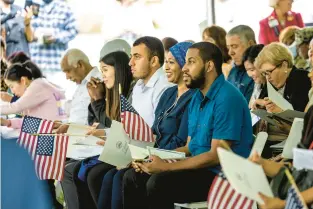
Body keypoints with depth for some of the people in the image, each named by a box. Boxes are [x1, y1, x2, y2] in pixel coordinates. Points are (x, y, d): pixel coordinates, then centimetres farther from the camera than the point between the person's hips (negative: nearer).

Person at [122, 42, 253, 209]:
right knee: (133, 177, -4)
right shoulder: (197, 97, 13)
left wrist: (166, 167, -22)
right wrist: (157, 158, 0)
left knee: (158, 183, -28)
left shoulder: (227, 99, -16)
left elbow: (217, 155, -21)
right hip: (199, 168, 9)